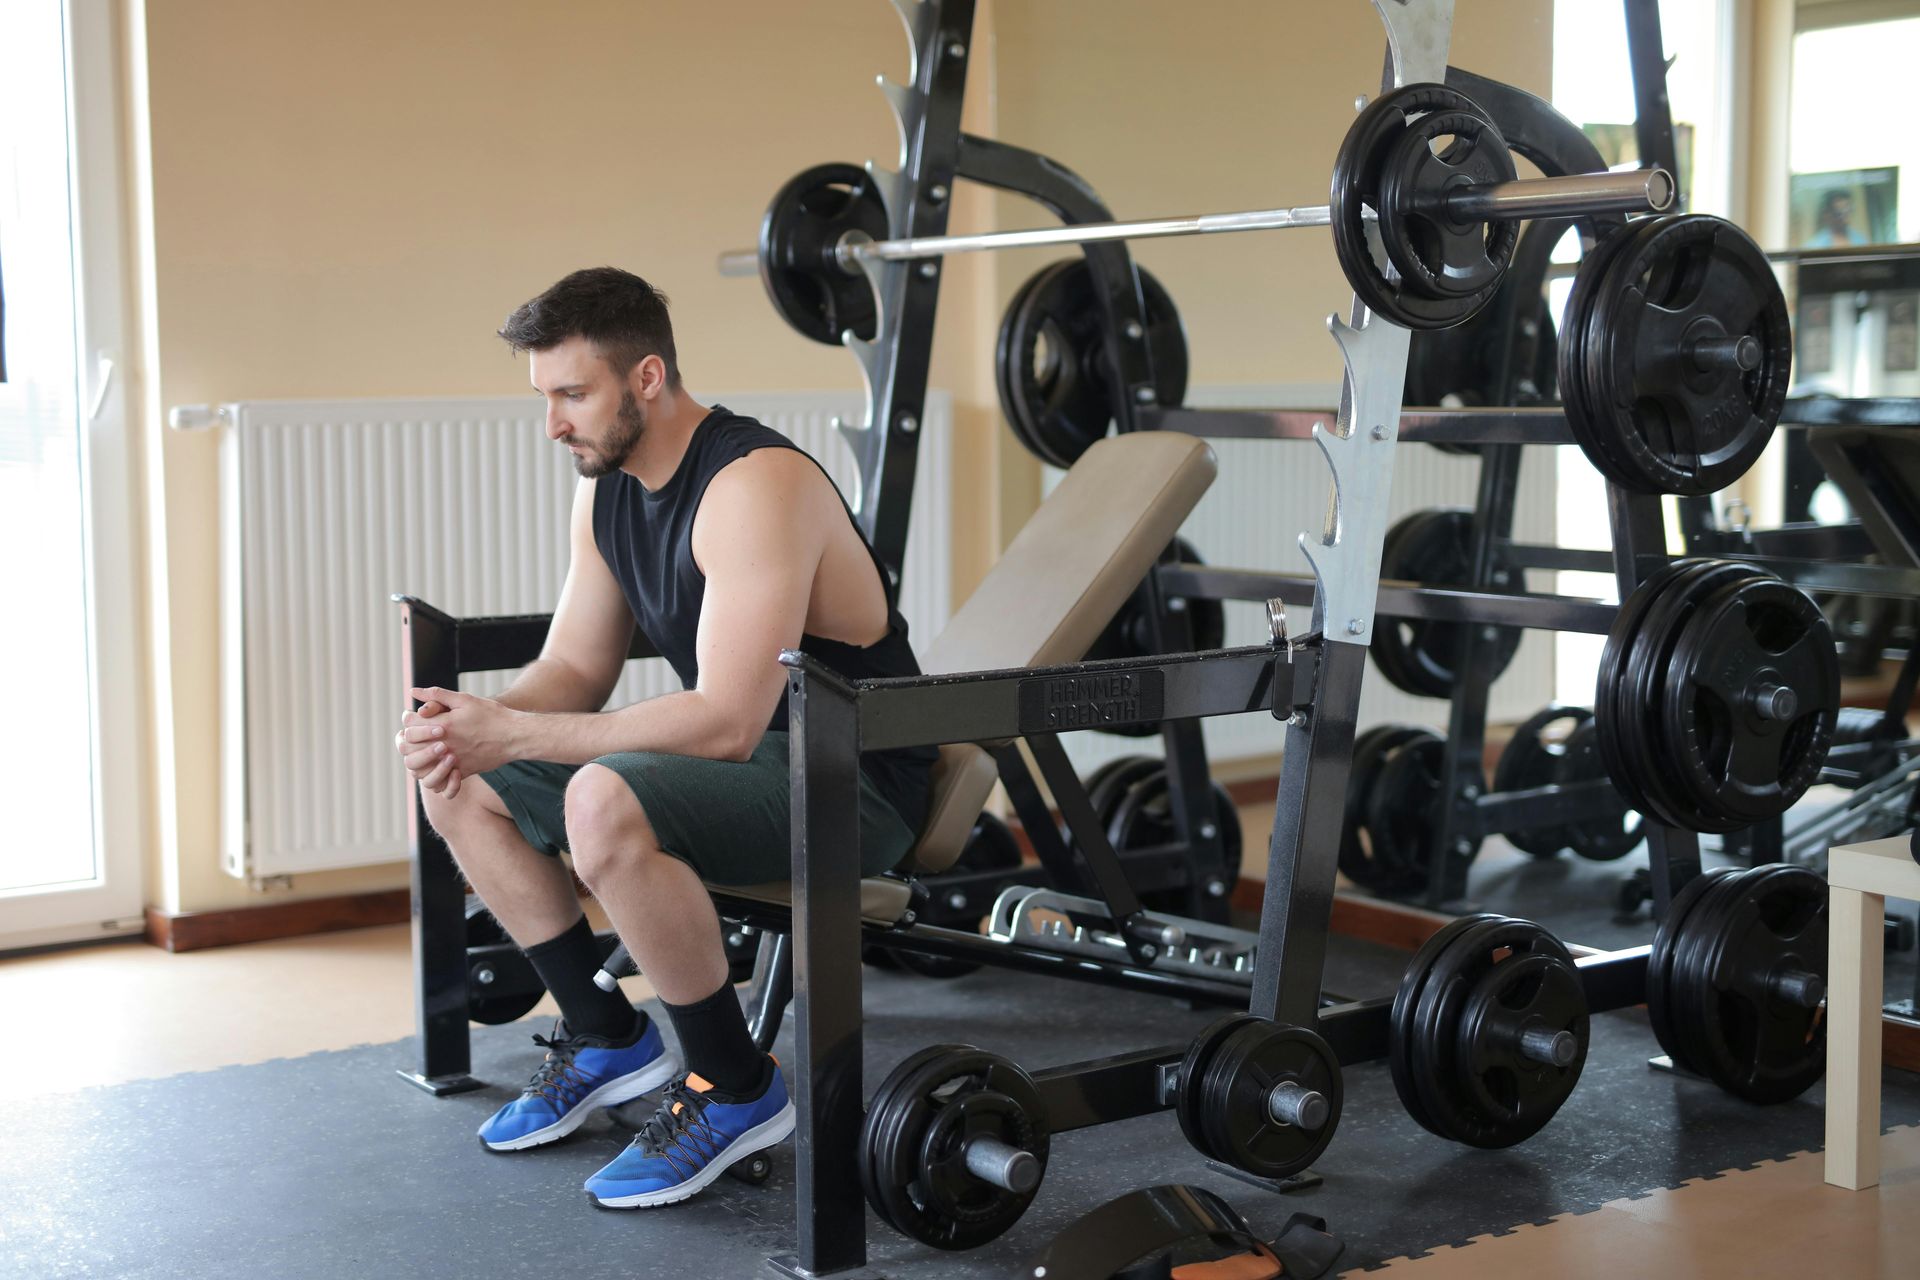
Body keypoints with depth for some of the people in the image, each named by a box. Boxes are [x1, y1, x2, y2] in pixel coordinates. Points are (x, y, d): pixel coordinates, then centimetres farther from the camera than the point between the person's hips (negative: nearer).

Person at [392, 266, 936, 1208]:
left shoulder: (756, 486, -25)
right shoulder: (606, 485, 4)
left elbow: (726, 724, -32)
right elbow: (574, 666, 9)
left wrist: (511, 732, -30)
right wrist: (475, 727, -14)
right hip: (745, 752, 9)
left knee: (605, 802, -36)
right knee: (458, 787, 7)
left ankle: (734, 1089, -15)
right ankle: (606, 1039, 17)